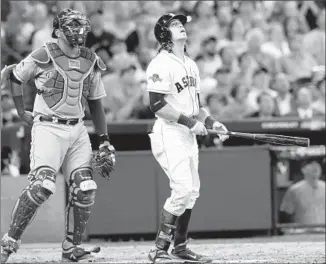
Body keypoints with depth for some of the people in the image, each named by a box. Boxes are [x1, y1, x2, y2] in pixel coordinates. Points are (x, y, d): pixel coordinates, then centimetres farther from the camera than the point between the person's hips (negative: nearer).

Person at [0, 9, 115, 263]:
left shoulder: (91, 62, 10)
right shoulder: (44, 56, -6)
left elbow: (95, 103, 17)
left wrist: (105, 140, 12)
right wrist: (22, 112, 5)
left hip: (78, 130, 6)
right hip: (48, 127, -6)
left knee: (85, 189, -5)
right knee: (42, 185, -21)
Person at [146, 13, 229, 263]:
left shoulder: (191, 64, 17)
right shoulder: (161, 64, -12)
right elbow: (157, 105, -19)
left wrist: (210, 121, 7)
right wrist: (189, 121, -20)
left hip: (189, 135, 9)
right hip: (169, 133, -9)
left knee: (192, 191, 9)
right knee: (183, 189, -17)